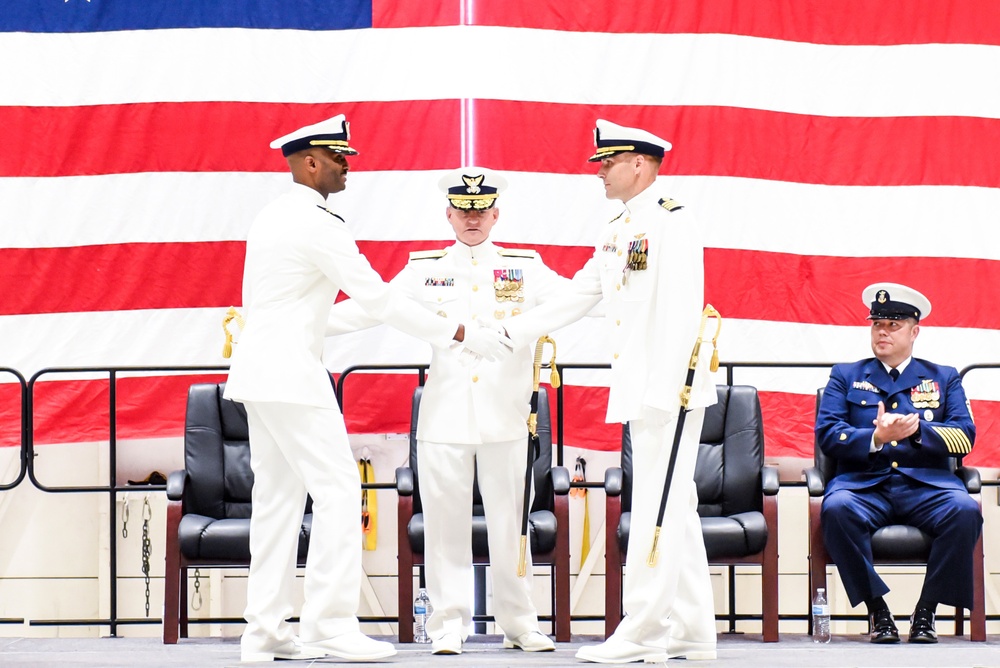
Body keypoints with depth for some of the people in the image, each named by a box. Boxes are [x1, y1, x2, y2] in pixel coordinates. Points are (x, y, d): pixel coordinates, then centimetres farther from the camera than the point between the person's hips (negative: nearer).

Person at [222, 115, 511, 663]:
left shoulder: (271, 217, 15)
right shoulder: (317, 223, -14)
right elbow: (379, 299, -16)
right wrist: (460, 334, -12)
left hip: (258, 366, 10)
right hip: (291, 372, -10)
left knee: (277, 495, 9)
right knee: (337, 488, -8)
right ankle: (329, 623, -10)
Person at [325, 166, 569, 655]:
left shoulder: (524, 268, 9)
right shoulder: (424, 270, 9)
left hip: (505, 417, 0)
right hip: (444, 417, 0)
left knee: (510, 522, 4)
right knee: (446, 522, 0)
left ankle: (518, 623, 13)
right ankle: (448, 624, 6)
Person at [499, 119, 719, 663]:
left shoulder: (672, 222, -11)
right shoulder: (617, 232, 18)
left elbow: (684, 311, -18)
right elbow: (577, 298, 22)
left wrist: (666, 388, -22)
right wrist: (508, 333, 18)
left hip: (670, 388, -9)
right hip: (638, 392, 9)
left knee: (657, 511, -8)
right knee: (674, 511, 10)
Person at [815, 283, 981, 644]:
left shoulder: (944, 378, 21)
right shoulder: (845, 376, 20)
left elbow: (964, 437, 7)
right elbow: (827, 435, 5)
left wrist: (919, 430, -12)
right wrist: (876, 437, -13)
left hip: (926, 484, 1)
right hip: (864, 483, -1)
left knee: (965, 511, -33)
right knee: (837, 509, -36)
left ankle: (926, 611, -18)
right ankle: (877, 610, -22)